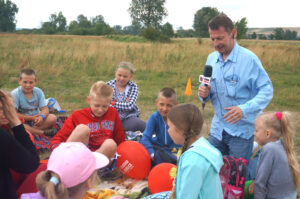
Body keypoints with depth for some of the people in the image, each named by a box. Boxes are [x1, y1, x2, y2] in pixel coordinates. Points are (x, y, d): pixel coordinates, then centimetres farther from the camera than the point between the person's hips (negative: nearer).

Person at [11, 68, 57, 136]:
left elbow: (45, 109, -5)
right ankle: (43, 132, -25)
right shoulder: (15, 94, -11)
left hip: (35, 121, 3)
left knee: (53, 118, -20)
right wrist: (31, 118, -20)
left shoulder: (38, 92, -1)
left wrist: (41, 117, -29)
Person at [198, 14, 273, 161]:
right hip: (217, 128, 5)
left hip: (241, 131, -5)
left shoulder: (249, 58, -13)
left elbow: (267, 90, -15)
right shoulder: (211, 58, 5)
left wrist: (244, 109, -30)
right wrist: (204, 93, -10)